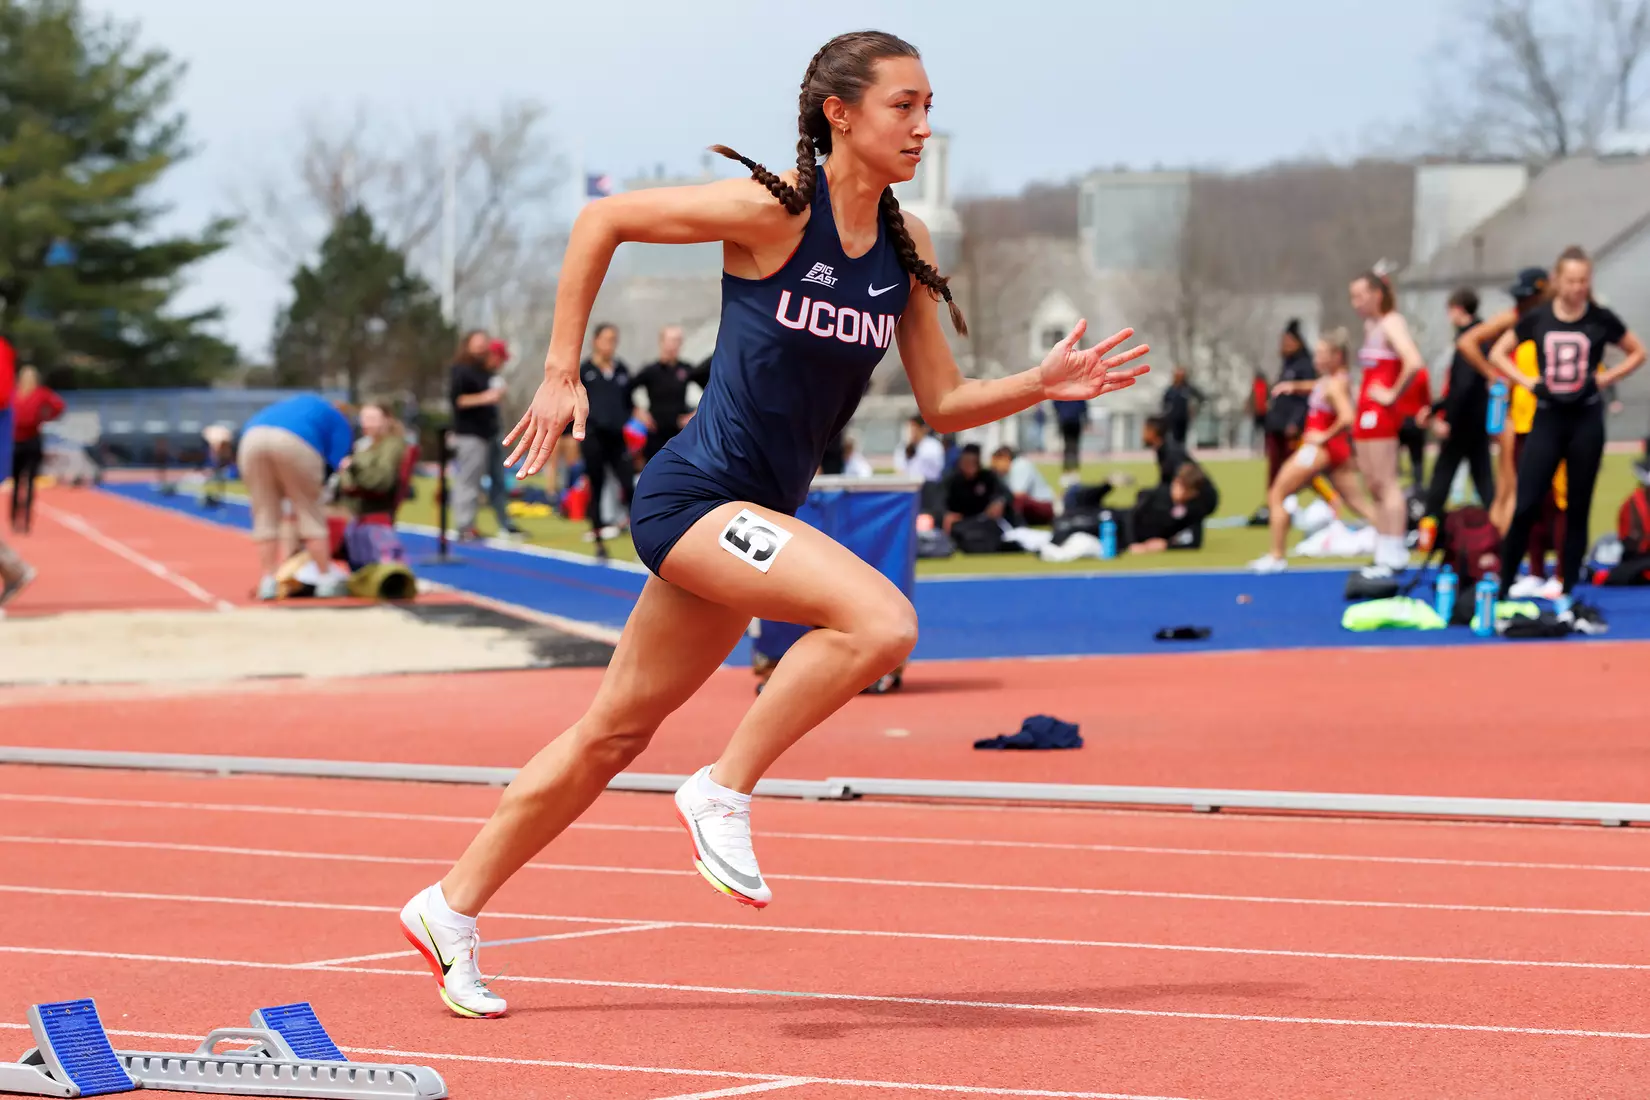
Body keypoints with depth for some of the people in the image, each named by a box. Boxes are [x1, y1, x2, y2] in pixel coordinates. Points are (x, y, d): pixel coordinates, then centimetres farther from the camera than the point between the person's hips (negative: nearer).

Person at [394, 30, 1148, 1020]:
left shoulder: (907, 246, 6)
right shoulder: (777, 211, -14)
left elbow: (943, 403, 10)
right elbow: (601, 220, -6)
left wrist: (1044, 384, -7)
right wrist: (562, 375, -6)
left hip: (751, 517, 8)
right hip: (696, 493, -8)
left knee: (618, 731, 14)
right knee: (880, 618, -27)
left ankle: (451, 909, 25)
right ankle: (725, 793, -11)